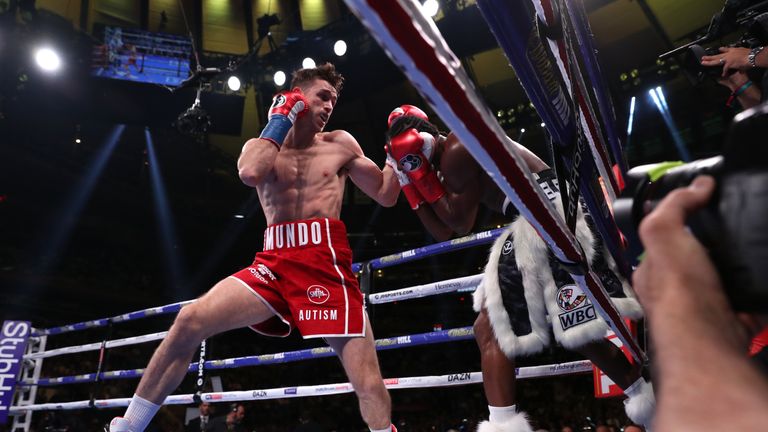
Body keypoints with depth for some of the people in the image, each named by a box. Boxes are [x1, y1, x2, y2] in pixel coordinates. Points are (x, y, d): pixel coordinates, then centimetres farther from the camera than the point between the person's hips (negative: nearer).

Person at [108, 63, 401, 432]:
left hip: (326, 263, -1)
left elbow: (386, 195, 15)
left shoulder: (339, 145, 15)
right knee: (189, 321, -11)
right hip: (275, 263, 2)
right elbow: (250, 173, -11)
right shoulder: (263, 144, 15)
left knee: (368, 383, -10)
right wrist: (279, 120, 0)